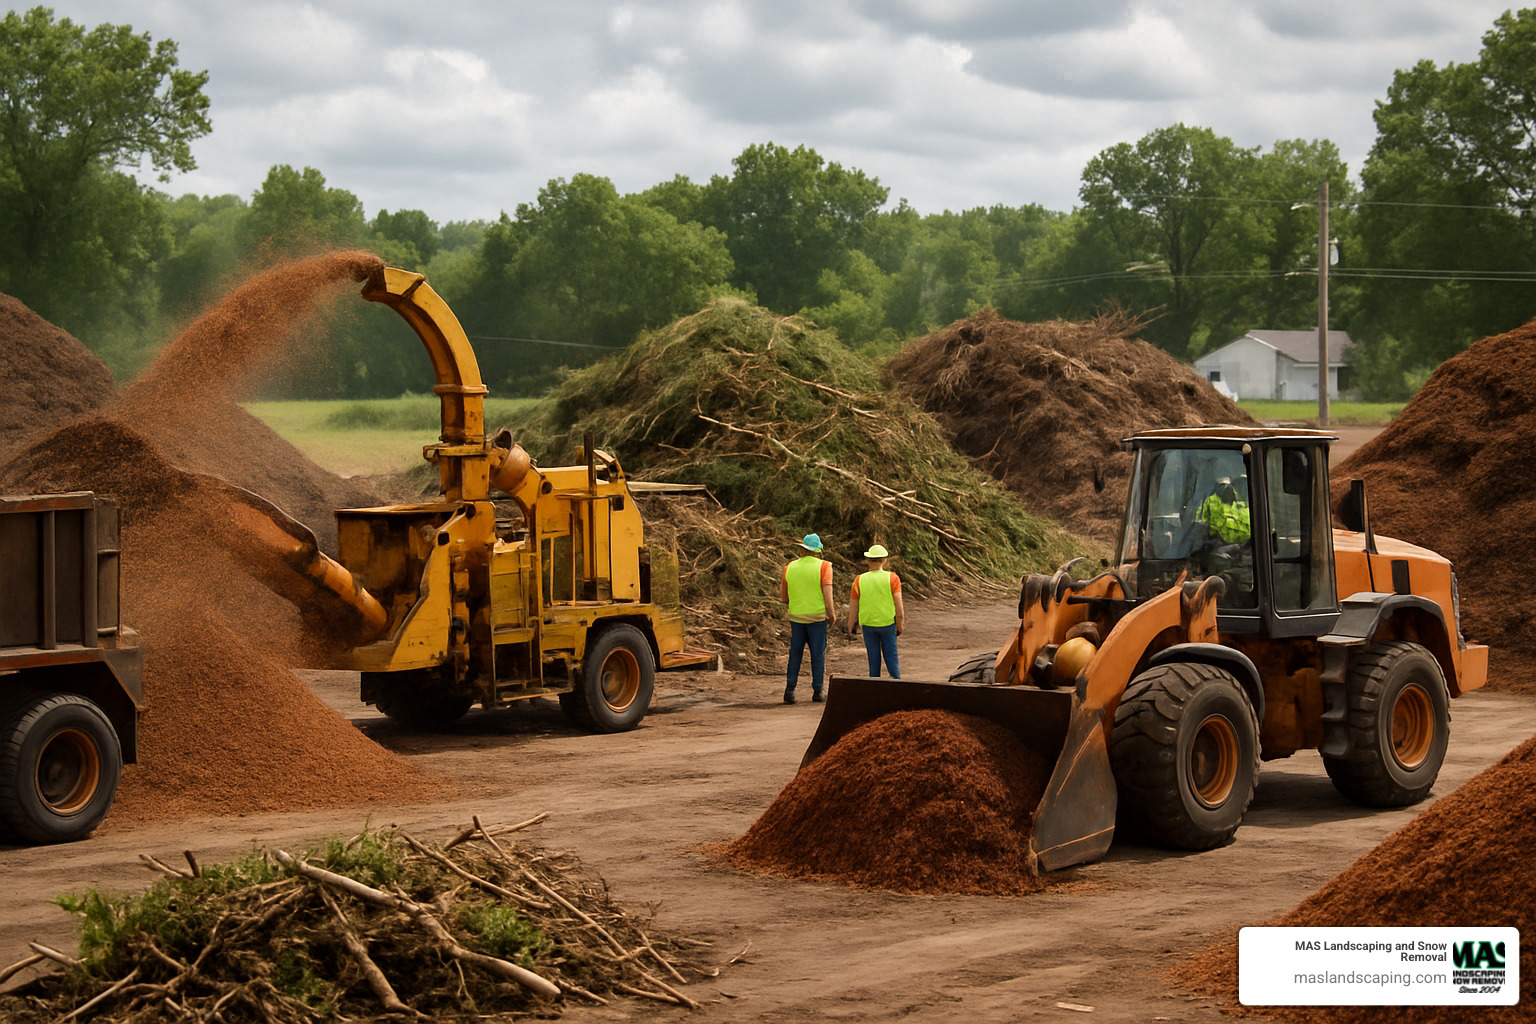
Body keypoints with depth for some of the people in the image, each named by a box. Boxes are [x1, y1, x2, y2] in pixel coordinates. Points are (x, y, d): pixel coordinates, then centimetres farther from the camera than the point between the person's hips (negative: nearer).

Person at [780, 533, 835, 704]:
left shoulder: (789, 568, 4)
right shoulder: (823, 566, -6)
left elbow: (784, 598, 9)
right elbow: (827, 591, -16)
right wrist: (831, 613, -12)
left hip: (796, 617, 3)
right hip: (817, 616, -3)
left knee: (795, 654, 10)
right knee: (818, 654, 6)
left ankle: (789, 689, -1)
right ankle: (817, 691, 6)